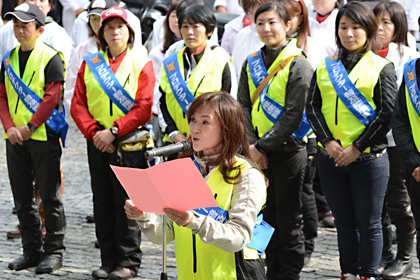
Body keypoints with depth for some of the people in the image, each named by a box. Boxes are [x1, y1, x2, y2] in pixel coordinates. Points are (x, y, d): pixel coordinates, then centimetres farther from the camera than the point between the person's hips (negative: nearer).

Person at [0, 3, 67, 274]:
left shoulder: (51, 58, -6)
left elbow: (52, 96, -13)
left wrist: (29, 127, -16)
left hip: (44, 136, -6)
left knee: (50, 197, -1)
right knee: (23, 197, 10)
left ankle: (55, 251, 6)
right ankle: (32, 249, 19)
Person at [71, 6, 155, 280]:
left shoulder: (141, 63, -1)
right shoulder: (90, 64, 11)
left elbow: (144, 108, -9)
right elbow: (78, 104, 6)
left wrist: (114, 131, -16)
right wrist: (93, 132, -9)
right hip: (97, 144, 4)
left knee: (126, 203, -3)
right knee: (103, 203, 7)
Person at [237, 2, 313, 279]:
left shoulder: (298, 65, -9)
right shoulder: (252, 63, 9)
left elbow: (294, 115, -14)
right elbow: (244, 106, 6)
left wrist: (263, 145, -15)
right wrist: (252, 145, -7)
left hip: (288, 151, -6)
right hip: (258, 153, 6)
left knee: (289, 217, 1)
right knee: (267, 215, 13)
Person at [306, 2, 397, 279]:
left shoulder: (381, 67, -2)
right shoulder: (325, 67, 10)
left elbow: (387, 113, -9)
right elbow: (312, 106, 5)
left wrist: (357, 147, -14)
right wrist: (327, 141, -10)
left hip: (369, 158, -4)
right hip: (332, 159, 4)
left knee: (368, 223, 2)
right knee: (344, 222, 12)